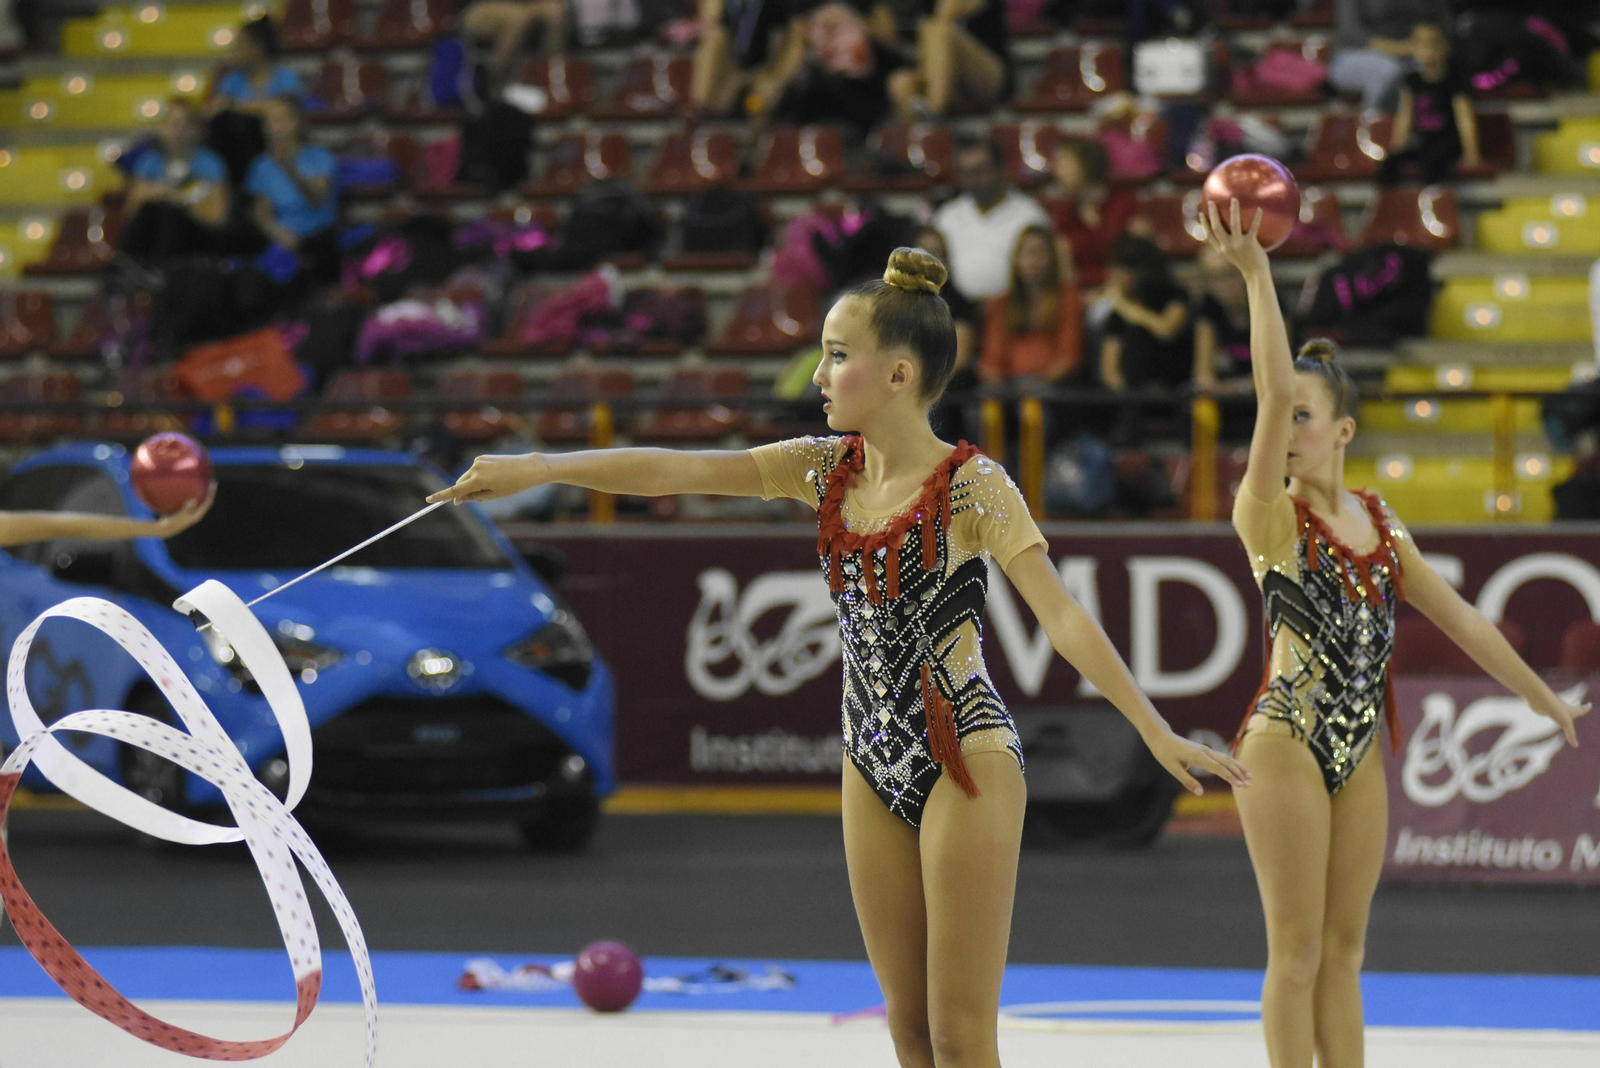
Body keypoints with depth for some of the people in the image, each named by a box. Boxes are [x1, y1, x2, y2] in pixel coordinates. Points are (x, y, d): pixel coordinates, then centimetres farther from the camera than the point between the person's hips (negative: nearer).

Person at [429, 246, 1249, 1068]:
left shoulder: (970, 485, -11)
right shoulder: (827, 469, 6)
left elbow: (1061, 617, -17)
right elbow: (681, 471, 2)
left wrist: (1156, 732, -26)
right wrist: (538, 470, -5)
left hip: (966, 761, -7)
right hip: (874, 764, 7)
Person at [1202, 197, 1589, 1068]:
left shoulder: (1381, 526, 11)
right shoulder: (1269, 516, -7)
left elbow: (1459, 619, 18)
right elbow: (1272, 392, -21)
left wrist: (1540, 696, 22)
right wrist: (1255, 274, -27)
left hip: (1360, 745, 5)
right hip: (1286, 738, -5)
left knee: (1342, 952, 9)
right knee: (1297, 952, -3)